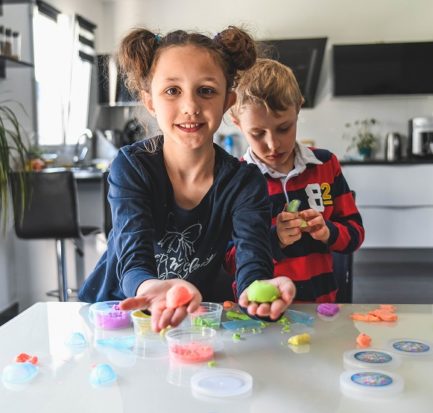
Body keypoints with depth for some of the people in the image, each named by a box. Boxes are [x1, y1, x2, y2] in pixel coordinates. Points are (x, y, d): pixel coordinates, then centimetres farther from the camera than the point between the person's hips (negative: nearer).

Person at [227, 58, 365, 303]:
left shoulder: (325, 164, 5)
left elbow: (355, 232, 10)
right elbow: (226, 261, -5)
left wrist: (328, 232, -10)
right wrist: (273, 240, -18)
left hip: (321, 301, 3)